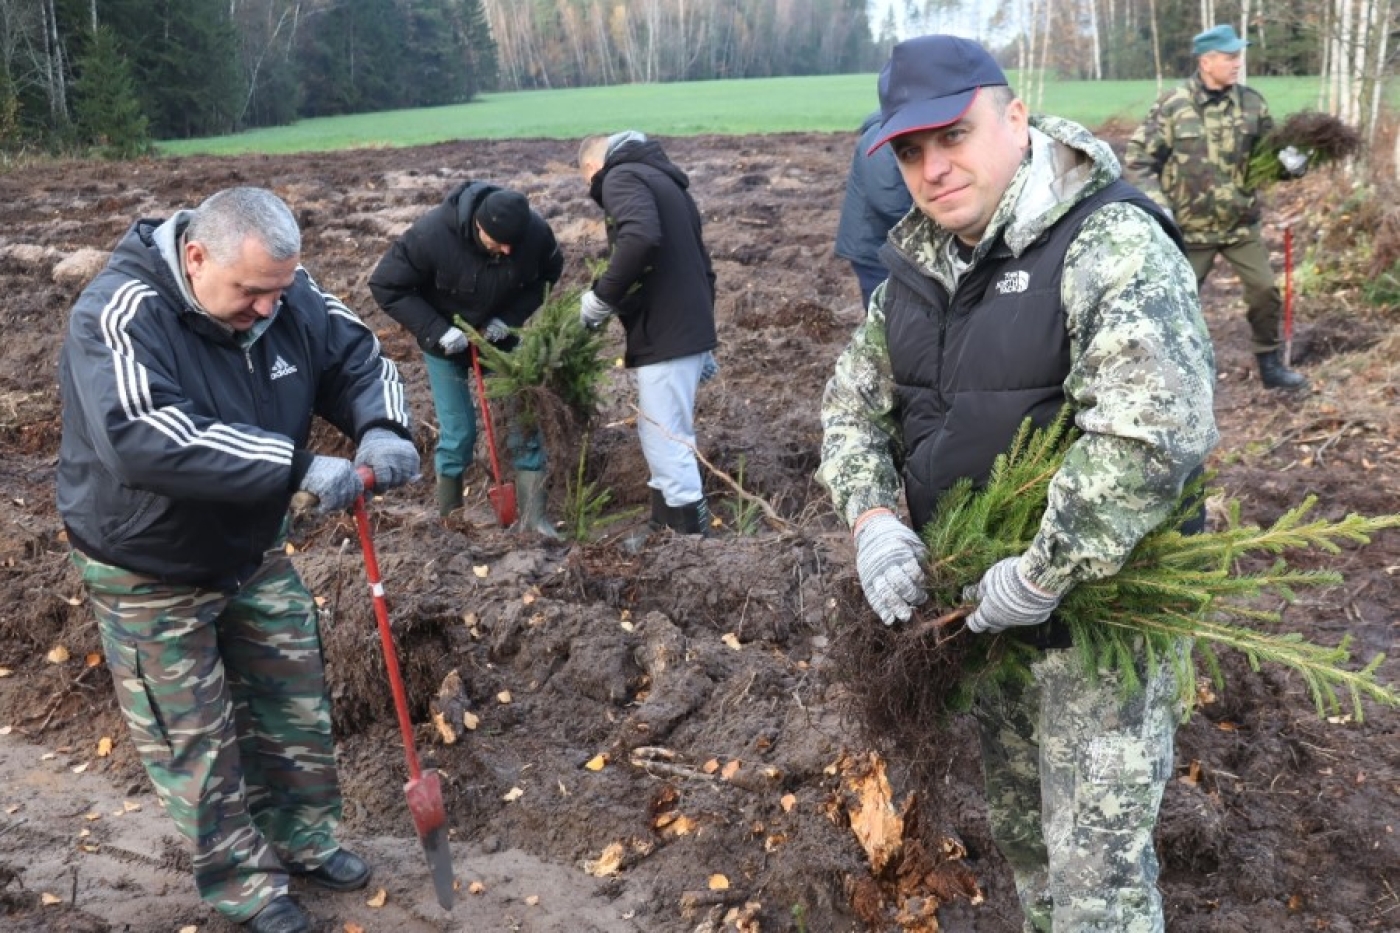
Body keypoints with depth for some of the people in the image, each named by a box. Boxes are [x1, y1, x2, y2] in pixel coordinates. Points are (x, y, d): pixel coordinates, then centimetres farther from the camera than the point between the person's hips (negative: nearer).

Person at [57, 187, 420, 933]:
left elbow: (358, 360, -2)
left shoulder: (284, 295, -12)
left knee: (296, 706, 18)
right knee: (194, 742, 9)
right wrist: (299, 466, -46)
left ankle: (302, 838, 40)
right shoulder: (121, 313, -31)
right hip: (150, 573, -6)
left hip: (254, 552, 6)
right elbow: (144, 438, -45)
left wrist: (382, 430, -25)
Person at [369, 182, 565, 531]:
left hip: (500, 334, 3)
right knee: (458, 434, -3)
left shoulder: (536, 231, -25)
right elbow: (385, 285, -22)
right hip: (446, 340, -3)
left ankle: (533, 518, 8)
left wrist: (511, 317, -18)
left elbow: (549, 275, -4)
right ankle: (450, 521, 15)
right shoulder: (431, 235, -33)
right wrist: (436, 330, -29)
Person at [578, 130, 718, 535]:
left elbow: (640, 236, -28)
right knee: (662, 434, 17)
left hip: (665, 335, -10)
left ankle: (692, 527, -2)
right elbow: (699, 262, 23)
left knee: (667, 442, -6)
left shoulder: (620, 177, -6)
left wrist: (603, 296, -17)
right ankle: (664, 523, 26)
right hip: (688, 330, 10)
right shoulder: (663, 179, 23)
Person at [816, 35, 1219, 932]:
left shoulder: (1111, 243, -21)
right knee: (1017, 821, 25)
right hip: (981, 596, 7)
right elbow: (855, 396, 8)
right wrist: (873, 516, -9)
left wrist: (1042, 577, -29)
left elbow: (1156, 430, -33)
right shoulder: (919, 257, 3)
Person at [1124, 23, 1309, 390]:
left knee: (1265, 291, 5)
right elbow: (1136, 159, -8)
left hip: (1242, 224, 3)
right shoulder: (1171, 106, -11)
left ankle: (1271, 365, 22)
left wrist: (1289, 161, -14)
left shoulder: (1251, 102, 0)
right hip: (1191, 228, -3)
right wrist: (1157, 205, -17)